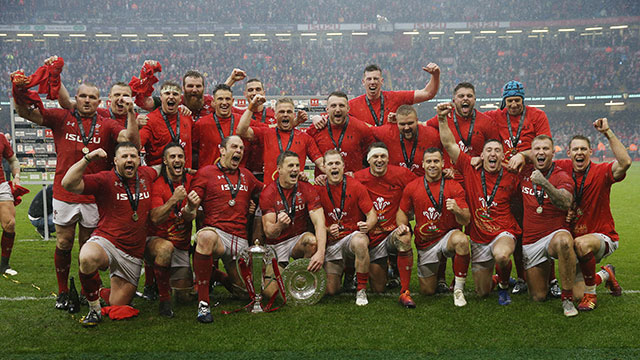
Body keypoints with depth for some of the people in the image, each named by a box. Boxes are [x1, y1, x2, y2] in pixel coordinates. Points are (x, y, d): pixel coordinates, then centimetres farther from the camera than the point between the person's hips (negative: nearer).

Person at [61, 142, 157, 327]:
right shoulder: (105, 179, -7)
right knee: (88, 259, -41)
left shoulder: (148, 174, 6)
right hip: (106, 241, -3)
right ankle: (94, 309, -16)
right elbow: (68, 184, -20)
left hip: (133, 253, 4)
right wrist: (88, 158, -24)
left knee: (117, 307, 6)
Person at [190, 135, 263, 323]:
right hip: (216, 231, -5)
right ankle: (203, 303, -34)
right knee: (206, 237, -41)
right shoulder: (206, 173, 5)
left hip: (240, 240, 5)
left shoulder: (246, 176, 20)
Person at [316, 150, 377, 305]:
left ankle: (361, 290, -21)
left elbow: (372, 214, -4)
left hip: (353, 235, -2)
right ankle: (341, 269, 32)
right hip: (331, 241, 2)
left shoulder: (356, 186, -4)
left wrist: (367, 226, -27)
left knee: (360, 242, -41)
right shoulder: (318, 189, 1)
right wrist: (328, 229, -14)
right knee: (330, 289, -6)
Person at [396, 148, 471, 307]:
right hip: (425, 243, 2)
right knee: (427, 291, 6)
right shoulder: (412, 187, -2)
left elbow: (466, 220, -10)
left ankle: (459, 289, -20)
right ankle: (435, 272, 44)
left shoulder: (453, 186, -7)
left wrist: (457, 210, -32)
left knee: (461, 240, -39)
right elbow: (402, 212, 10)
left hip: (448, 235, -2)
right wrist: (402, 225, -12)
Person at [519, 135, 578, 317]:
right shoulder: (524, 173, 4)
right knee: (538, 297, 3)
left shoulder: (561, 177, -8)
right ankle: (547, 273, 40)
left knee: (563, 241, -43)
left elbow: (566, 203, -30)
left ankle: (567, 298, -28)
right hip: (530, 241, 4)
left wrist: (544, 183, -43)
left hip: (555, 233, -4)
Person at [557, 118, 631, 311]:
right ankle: (605, 274, 34)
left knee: (581, 244, -41)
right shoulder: (564, 169, -3)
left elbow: (625, 162, -35)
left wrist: (608, 133, -35)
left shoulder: (601, 172, -14)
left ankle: (590, 294, -18)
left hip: (603, 237, -4)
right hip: (574, 237, 4)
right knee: (577, 294, 1)